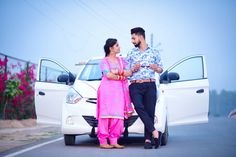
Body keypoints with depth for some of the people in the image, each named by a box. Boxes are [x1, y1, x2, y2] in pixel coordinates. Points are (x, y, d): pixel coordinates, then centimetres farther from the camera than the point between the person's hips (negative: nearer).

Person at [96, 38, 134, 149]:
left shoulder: (122, 60, 19)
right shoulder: (104, 61, 4)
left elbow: (128, 73, 5)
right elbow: (108, 75, -10)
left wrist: (116, 72, -8)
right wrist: (121, 76, -1)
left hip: (120, 90, 5)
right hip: (107, 89, -5)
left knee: (118, 115, -3)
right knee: (106, 115, -8)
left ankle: (114, 141, 1)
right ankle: (103, 141, -7)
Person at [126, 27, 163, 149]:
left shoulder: (154, 53, 13)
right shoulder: (130, 54, 16)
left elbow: (161, 69, 18)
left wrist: (156, 68, -5)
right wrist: (133, 70, -3)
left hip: (150, 85, 0)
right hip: (135, 86, 0)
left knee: (150, 111, -6)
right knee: (139, 107, -24)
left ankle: (148, 139, -2)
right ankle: (154, 131, -25)